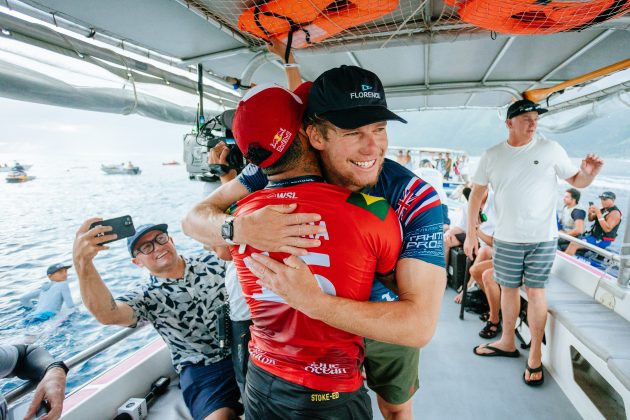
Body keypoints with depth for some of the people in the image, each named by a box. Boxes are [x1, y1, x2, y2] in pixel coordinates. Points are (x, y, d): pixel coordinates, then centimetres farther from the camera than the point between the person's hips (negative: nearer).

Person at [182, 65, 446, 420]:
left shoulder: (417, 200, -33)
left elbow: (420, 326, -39)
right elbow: (195, 220, -24)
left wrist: (310, 300, -49)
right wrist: (240, 228, -46)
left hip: (391, 325, 0)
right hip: (314, 324, 1)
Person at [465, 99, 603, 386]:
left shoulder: (550, 149, -3)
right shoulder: (492, 155, 0)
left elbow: (576, 181, 3)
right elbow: (476, 193, 3)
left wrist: (587, 174, -22)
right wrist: (471, 233, 0)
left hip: (542, 238, -1)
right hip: (506, 238, 2)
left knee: (535, 291, 4)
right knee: (508, 288, 13)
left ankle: (535, 355, 19)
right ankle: (507, 342, 31)